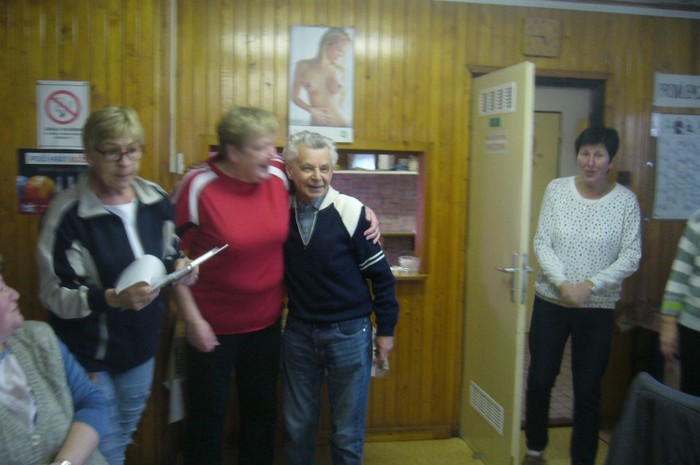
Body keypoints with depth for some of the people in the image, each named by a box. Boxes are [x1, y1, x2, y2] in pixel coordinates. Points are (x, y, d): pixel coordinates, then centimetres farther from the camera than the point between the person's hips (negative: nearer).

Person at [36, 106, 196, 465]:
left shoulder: (156, 199, -3)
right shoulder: (68, 213, -19)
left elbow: (168, 255, 12)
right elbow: (55, 295, -16)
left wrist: (180, 266, -11)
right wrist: (114, 298, -31)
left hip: (142, 348, 5)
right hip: (88, 357, -5)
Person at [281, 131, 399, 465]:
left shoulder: (351, 212, -14)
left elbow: (380, 273, -7)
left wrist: (386, 328, -3)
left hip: (349, 333, -3)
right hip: (298, 332, 3)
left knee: (348, 430, 12)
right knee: (297, 425, 17)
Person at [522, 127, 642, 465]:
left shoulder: (626, 200, -6)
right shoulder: (557, 189, -3)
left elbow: (631, 257, -7)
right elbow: (542, 243, -5)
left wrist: (589, 286, -18)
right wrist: (563, 284, -18)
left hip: (598, 310, -1)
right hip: (550, 302, 1)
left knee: (588, 391, 7)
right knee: (540, 380, 11)